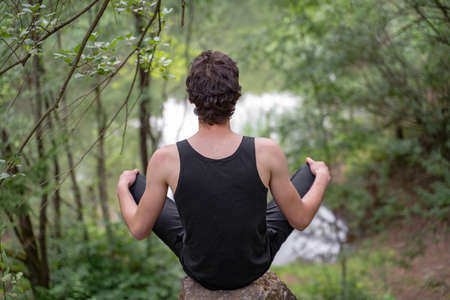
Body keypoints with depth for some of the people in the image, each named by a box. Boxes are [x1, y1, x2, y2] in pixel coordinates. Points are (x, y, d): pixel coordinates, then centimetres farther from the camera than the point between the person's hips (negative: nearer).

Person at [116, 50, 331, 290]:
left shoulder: (165, 159, -27)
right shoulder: (267, 152, -27)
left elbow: (139, 230, -11)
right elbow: (300, 220, -12)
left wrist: (122, 187, 10)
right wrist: (322, 179, 8)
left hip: (199, 269, 0)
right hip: (256, 265, 0)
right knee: (312, 172, 19)